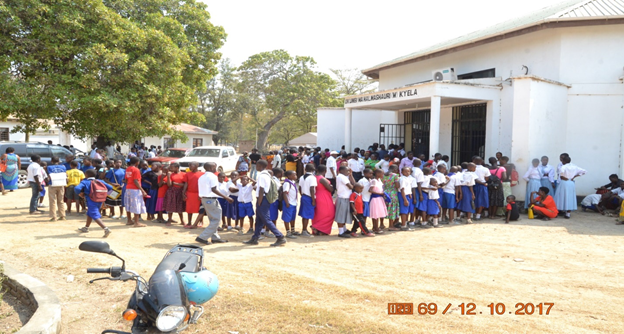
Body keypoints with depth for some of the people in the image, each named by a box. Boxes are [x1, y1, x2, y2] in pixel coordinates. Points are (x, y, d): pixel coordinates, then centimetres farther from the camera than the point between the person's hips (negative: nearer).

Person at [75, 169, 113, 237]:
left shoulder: (84, 182, -3)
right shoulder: (100, 181, 10)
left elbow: (77, 188, -20)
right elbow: (110, 188, 5)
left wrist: (81, 194, -2)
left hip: (91, 202, -7)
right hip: (100, 201, 7)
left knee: (96, 216, -11)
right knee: (89, 213, 27)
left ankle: (106, 229, -29)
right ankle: (86, 228, 42)